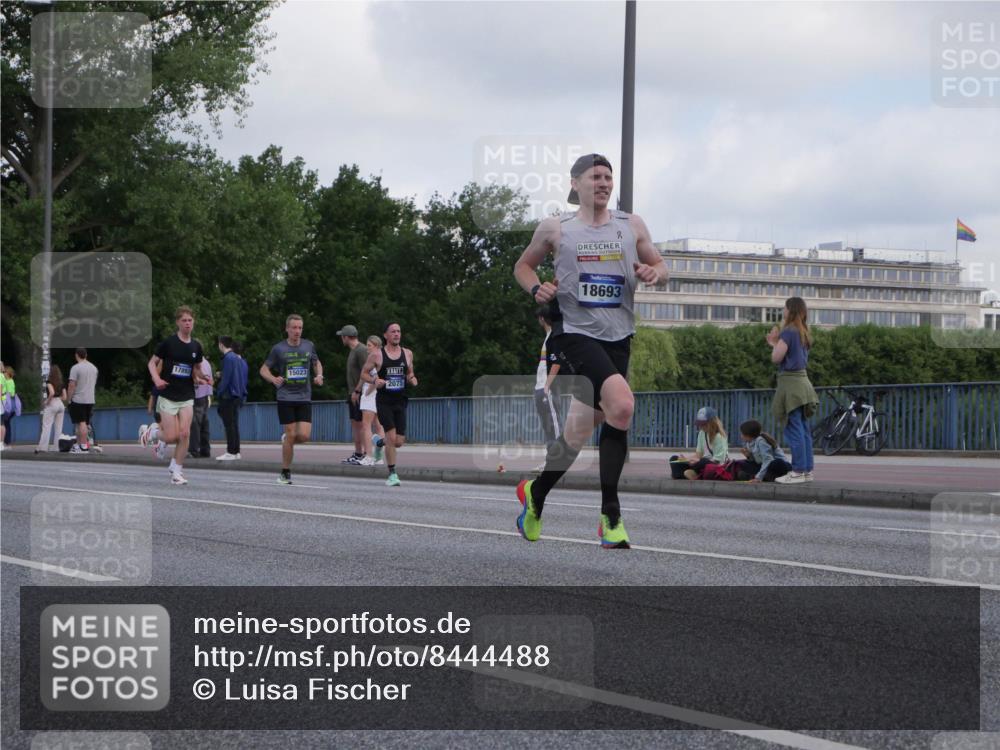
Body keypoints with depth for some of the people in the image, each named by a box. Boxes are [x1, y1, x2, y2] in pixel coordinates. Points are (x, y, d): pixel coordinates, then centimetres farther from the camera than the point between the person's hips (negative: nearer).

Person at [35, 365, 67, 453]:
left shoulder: (49, 381, -6)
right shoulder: (61, 383, 11)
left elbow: (52, 393, -21)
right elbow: (64, 397, 9)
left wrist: (47, 401, -9)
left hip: (52, 404, -6)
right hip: (61, 404, 6)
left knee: (46, 426, -5)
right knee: (59, 428, 8)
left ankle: (43, 447, -10)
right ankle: (58, 447, 4)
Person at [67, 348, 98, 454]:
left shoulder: (75, 368, -12)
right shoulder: (94, 368, 11)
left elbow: (72, 385, -15)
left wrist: (69, 398, -7)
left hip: (78, 400, -7)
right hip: (90, 400, 7)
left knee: (81, 423, -6)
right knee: (84, 423, 11)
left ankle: (84, 446, -9)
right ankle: (79, 444, 15)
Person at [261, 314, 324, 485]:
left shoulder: (308, 346, 7)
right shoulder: (279, 348, -1)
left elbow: (317, 363, 24)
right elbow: (264, 369, 6)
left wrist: (319, 375, 3)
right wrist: (273, 379, -15)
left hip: (304, 398, 2)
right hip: (285, 398, -2)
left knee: (304, 436, -10)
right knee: (291, 434, -6)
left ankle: (287, 440, 24)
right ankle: (285, 473, 8)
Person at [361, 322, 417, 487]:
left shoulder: (408, 354, 8)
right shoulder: (376, 355, -2)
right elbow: (364, 373, 7)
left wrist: (412, 379, -3)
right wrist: (374, 380, -13)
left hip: (400, 401, 4)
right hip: (384, 401, -4)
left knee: (398, 442, 2)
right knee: (392, 437, -16)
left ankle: (379, 442, 36)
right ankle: (392, 474, -6)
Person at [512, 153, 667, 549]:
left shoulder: (632, 226, 11)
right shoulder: (554, 228, 5)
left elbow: (659, 266, 18)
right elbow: (523, 265, 17)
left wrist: (653, 272, -6)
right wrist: (536, 288, -5)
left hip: (618, 335, 5)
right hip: (575, 331, -5)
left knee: (581, 426, 5)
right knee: (622, 405, -25)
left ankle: (535, 493, 24)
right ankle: (610, 513, -15)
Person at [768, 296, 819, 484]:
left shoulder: (788, 331, -12)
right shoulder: (803, 333, 13)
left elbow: (776, 358, -12)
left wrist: (775, 341, 4)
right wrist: (776, 343, 19)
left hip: (790, 382, -9)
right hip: (802, 380, 9)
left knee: (794, 429, -8)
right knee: (803, 429, 10)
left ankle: (798, 472, -9)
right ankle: (807, 470, 11)